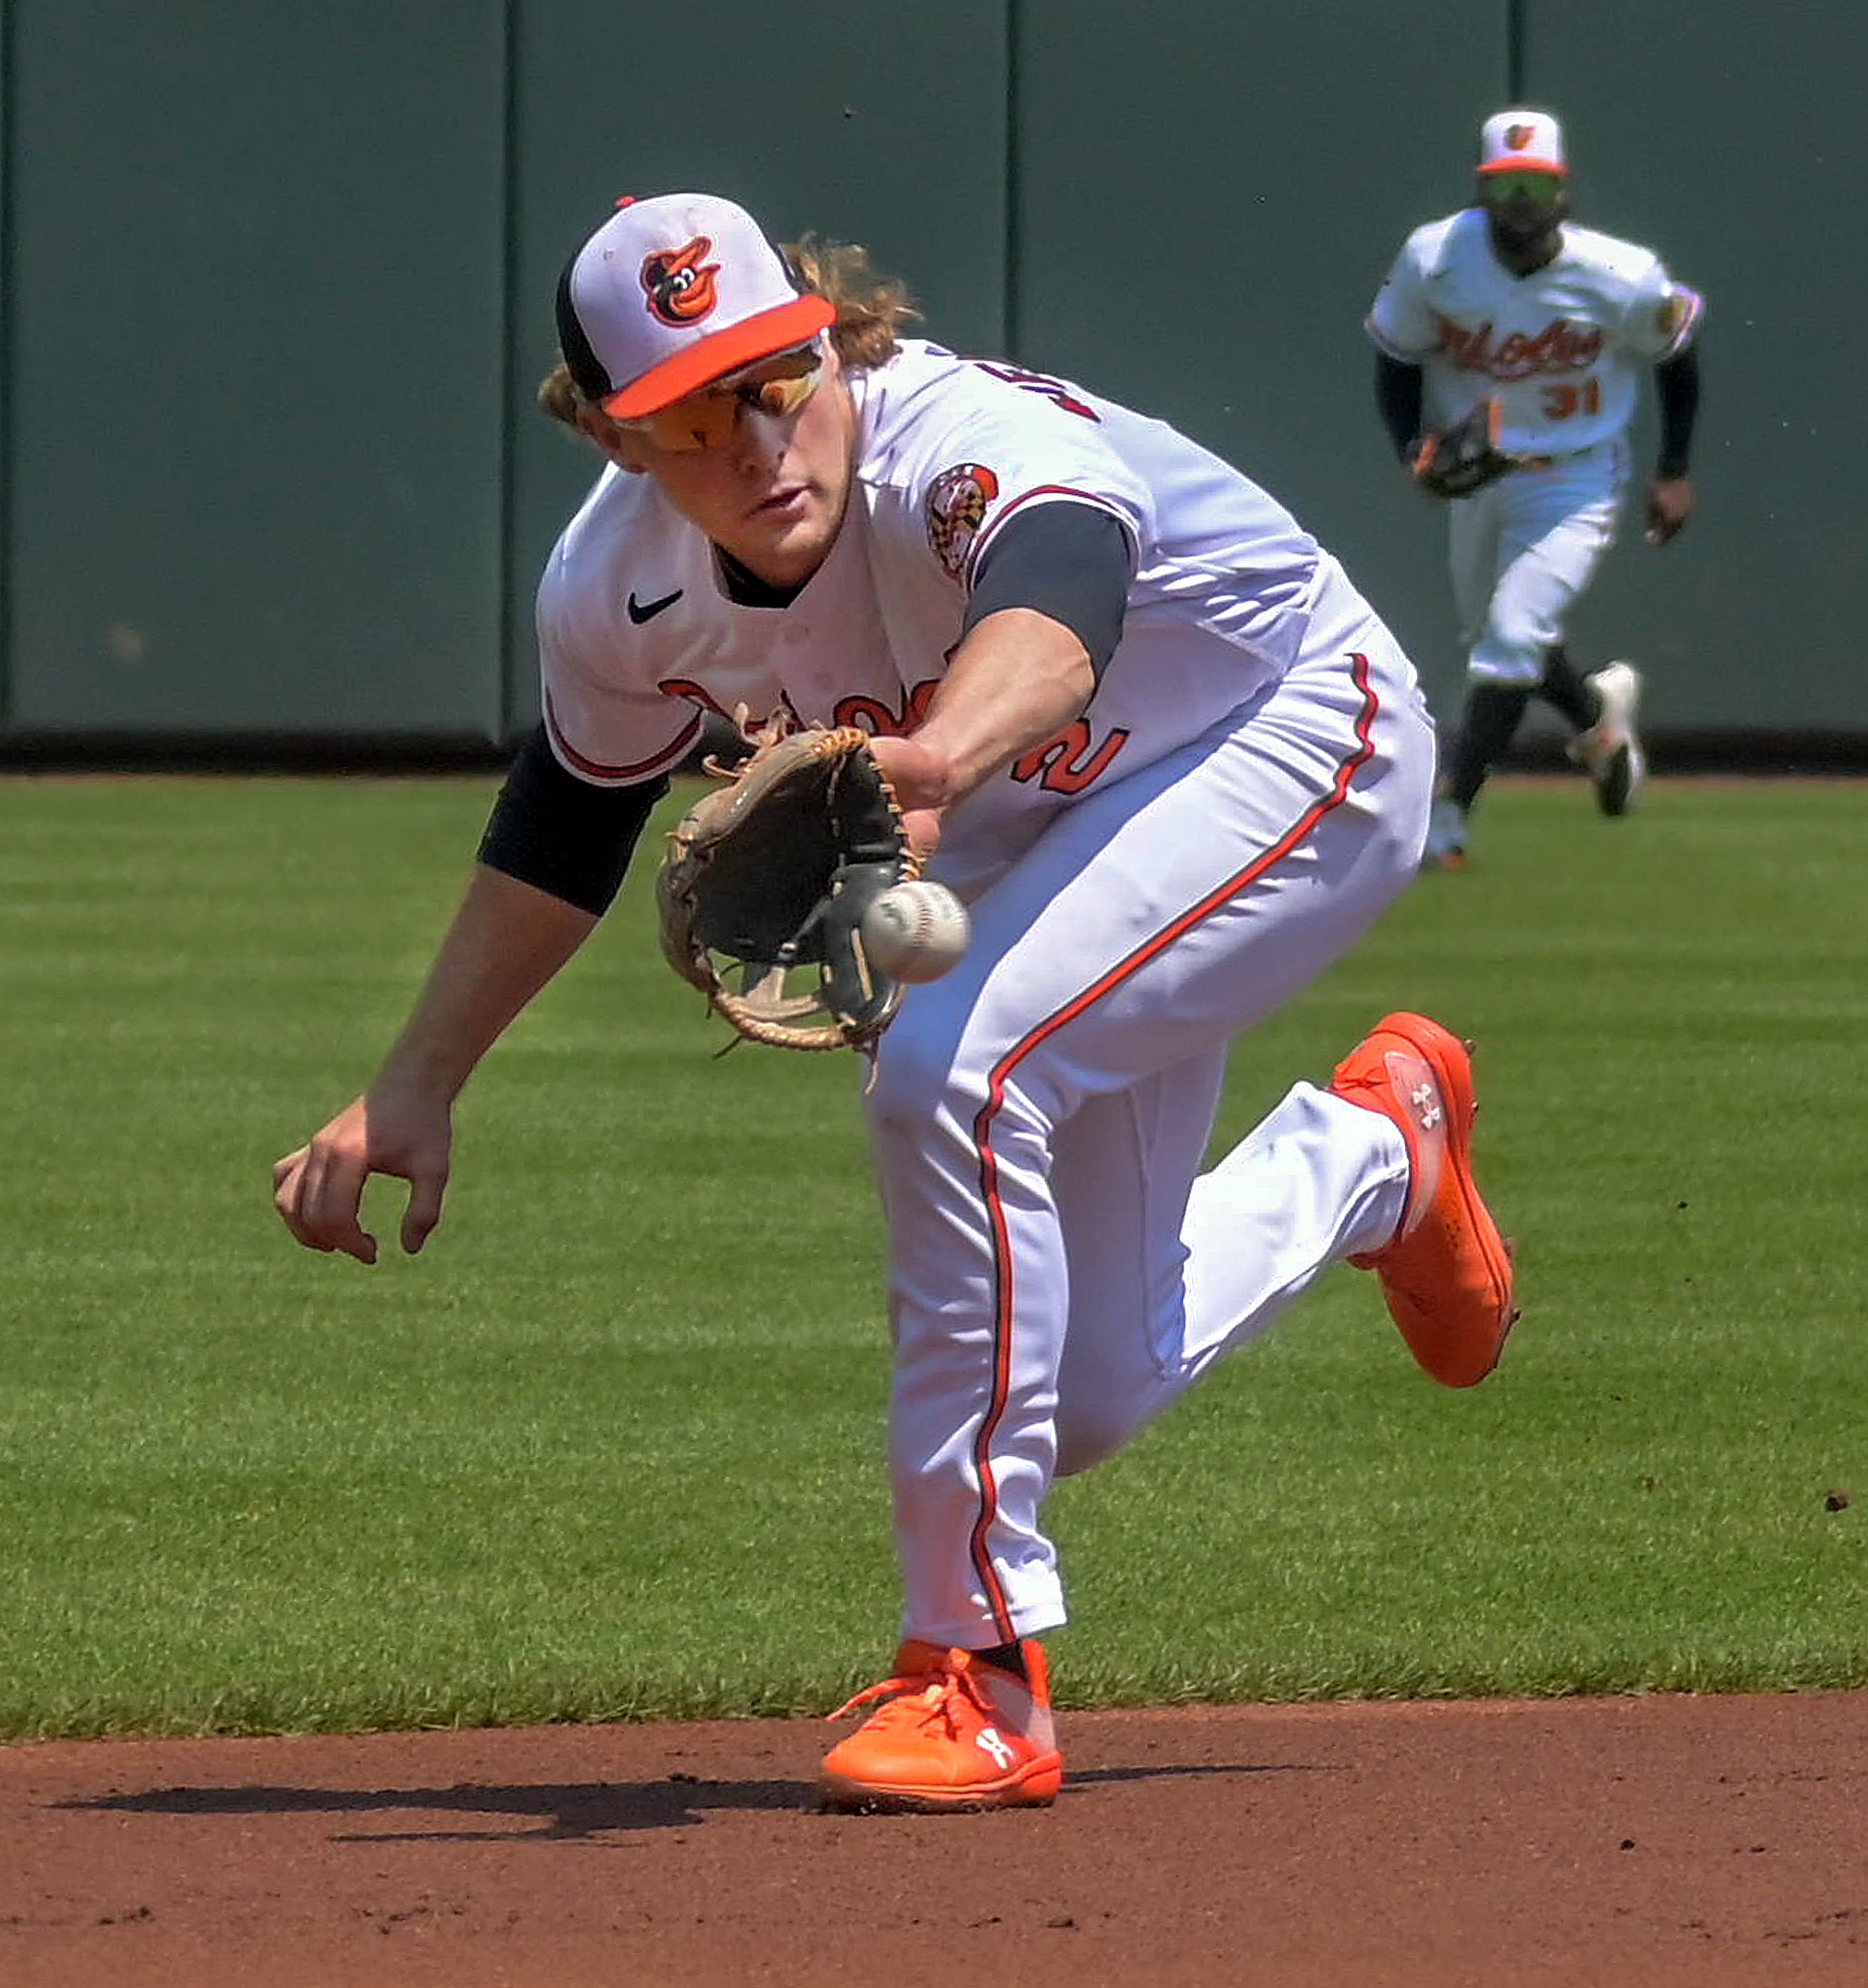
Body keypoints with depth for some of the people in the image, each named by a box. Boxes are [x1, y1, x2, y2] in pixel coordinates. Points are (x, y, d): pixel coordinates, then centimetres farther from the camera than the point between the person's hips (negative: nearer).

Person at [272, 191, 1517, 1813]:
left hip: (1298, 744, -7)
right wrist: (414, 1090, 0)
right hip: (1044, 830, 8)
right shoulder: (619, 584, -18)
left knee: (950, 1071, -33)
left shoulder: (969, 439, -39)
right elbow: (568, 819, 3)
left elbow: (1057, 600, -64)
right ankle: (1374, 1149, 43)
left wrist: (934, 760, -84)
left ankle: (978, 1671, -22)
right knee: (1087, 1395, 9)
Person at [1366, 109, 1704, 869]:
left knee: (1512, 640, -18)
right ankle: (1596, 708, 50)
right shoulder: (1433, 260, -17)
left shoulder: (1621, 280, -21)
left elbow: (1676, 349, -1)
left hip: (1575, 482, -4)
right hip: (1475, 473, 4)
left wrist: (1674, 472, 2)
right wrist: (1415, 448, -21)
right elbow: (1397, 359, -3)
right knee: (1493, 643, 20)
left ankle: (1447, 813, -13)